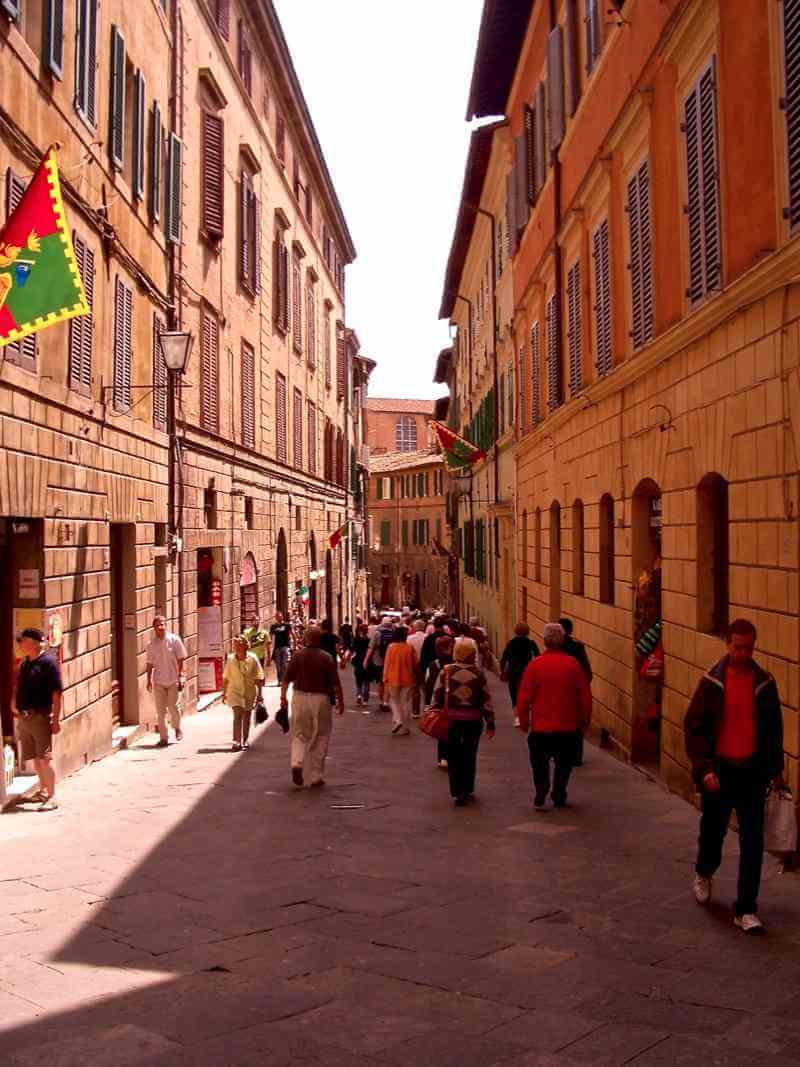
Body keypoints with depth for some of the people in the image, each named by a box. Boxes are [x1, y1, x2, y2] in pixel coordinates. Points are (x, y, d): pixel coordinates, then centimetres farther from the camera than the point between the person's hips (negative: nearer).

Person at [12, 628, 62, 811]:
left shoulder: (48, 662, -11)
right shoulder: (24, 663, 11)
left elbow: (57, 693, -13)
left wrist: (56, 719, -15)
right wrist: (14, 705, 12)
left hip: (40, 717, -7)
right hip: (24, 717, 7)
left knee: (44, 758, -8)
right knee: (35, 757, 15)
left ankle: (51, 797, -3)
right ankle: (43, 790, 28)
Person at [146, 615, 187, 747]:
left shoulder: (174, 640, -3)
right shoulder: (151, 644, 4)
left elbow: (181, 660, -1)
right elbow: (150, 664, 10)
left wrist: (180, 677, -7)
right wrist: (149, 680, 5)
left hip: (173, 680, -2)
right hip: (158, 681, 2)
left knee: (174, 707, -2)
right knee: (160, 711, 3)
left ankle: (177, 728, 26)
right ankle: (163, 737, 11)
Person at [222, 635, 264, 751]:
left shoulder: (252, 659, -8)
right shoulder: (231, 660, -5)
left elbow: (258, 678, -2)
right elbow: (226, 678, 5)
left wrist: (259, 694, -3)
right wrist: (224, 693, 6)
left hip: (249, 692, 1)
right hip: (235, 692, -1)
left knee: (246, 717, 11)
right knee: (237, 715, -14)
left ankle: (245, 741, 26)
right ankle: (237, 742, -16)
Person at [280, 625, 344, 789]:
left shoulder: (297, 656, -1)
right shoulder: (327, 658, -7)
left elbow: (286, 679, 2)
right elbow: (335, 683, -6)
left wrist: (283, 697, 13)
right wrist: (340, 701, 4)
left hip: (299, 697, 2)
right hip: (320, 698, -2)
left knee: (300, 734, 14)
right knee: (320, 738, 10)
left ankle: (297, 763, -11)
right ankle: (317, 777, 13)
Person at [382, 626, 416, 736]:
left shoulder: (391, 647, -9)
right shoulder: (409, 648, -8)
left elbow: (387, 664, -5)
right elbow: (413, 664, 0)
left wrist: (385, 678, 4)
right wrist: (414, 677, 14)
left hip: (393, 679, 0)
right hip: (407, 679, 0)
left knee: (394, 700, 16)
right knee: (405, 702, 9)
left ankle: (397, 720, -6)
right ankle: (404, 728, 12)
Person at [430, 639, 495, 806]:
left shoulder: (445, 672, -3)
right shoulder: (478, 673, -3)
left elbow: (437, 696, -1)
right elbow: (486, 700, -1)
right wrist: (490, 723, 5)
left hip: (451, 720, 0)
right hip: (473, 721, 0)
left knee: (453, 756, 8)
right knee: (469, 756, 13)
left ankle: (457, 792, 2)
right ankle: (467, 790, 18)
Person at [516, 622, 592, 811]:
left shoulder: (535, 665, -9)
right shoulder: (572, 665, -7)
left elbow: (523, 697, -7)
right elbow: (585, 695, -1)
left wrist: (524, 721, 5)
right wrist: (584, 720, 11)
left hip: (541, 726, -1)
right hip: (568, 726, 1)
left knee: (540, 763, 12)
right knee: (563, 763, 16)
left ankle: (540, 798, 3)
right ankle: (559, 797, 18)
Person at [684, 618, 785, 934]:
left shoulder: (764, 683, 0)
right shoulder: (711, 682, -6)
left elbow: (774, 729, 10)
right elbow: (694, 727, -6)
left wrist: (776, 770, 12)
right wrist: (704, 768, -14)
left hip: (752, 771, 1)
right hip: (719, 770, -1)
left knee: (752, 842, -3)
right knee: (713, 830, 14)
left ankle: (746, 909, 5)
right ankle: (704, 873, 45)